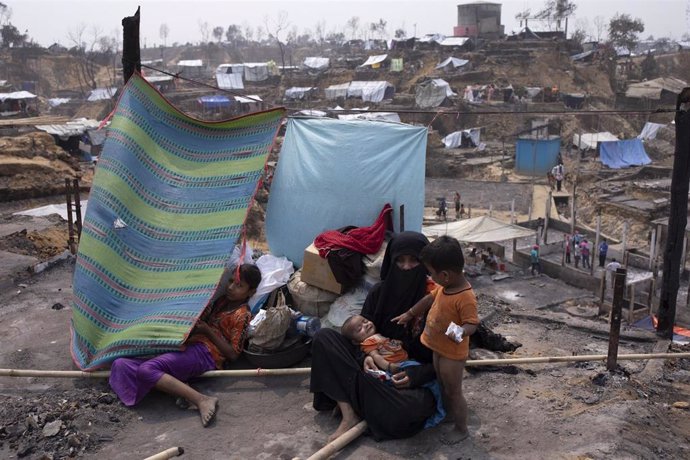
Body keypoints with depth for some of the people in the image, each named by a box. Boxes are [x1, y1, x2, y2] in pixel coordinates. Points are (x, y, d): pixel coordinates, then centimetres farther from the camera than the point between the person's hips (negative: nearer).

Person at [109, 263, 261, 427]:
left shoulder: (241, 315, -4)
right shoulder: (222, 300, 19)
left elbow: (233, 354, -8)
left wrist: (208, 331, -9)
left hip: (204, 352, -9)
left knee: (147, 369, -31)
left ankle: (202, 400, -32)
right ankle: (183, 391, -23)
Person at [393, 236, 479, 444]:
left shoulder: (465, 297, -32)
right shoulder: (444, 287, -5)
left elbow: (472, 323, -31)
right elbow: (429, 299, 11)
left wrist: (461, 331, -52)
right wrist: (409, 314, 21)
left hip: (452, 353, -8)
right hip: (438, 348, 8)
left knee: (453, 391, 9)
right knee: (443, 386, 26)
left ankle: (462, 429, 28)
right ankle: (448, 412, 48)